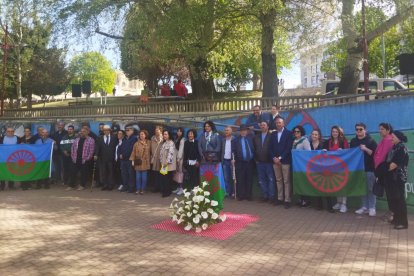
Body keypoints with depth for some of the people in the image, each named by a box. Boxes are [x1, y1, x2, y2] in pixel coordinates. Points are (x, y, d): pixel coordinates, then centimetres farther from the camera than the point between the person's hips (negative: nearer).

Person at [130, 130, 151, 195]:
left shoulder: (149, 143, 3)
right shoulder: (137, 143, 2)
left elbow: (151, 152, 6)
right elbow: (133, 152, 2)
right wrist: (133, 160, -3)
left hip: (145, 163, 0)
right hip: (138, 162, 0)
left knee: (144, 177, 3)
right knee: (138, 176, 4)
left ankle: (142, 189, 14)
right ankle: (138, 189, 13)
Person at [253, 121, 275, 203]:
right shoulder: (256, 137, 12)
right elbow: (254, 149, 14)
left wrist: (272, 158, -9)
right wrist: (256, 159, 8)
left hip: (269, 162, -5)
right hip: (259, 162, 5)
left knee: (271, 179, -1)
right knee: (261, 180, 8)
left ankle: (271, 196, 5)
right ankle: (265, 196, 16)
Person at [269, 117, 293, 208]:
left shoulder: (288, 133, -2)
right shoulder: (273, 134, 13)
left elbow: (289, 147, -9)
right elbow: (271, 148, 10)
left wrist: (280, 158, -13)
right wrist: (274, 158, -5)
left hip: (285, 160, -5)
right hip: (275, 161, 5)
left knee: (286, 181, -2)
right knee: (278, 180, 10)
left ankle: (287, 200, 1)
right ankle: (280, 198, 18)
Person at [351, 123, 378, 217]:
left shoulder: (371, 141, -3)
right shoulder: (353, 141, 11)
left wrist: (366, 149, -19)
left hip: (369, 169, -4)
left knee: (370, 189, -1)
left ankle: (372, 208, 6)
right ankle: (364, 207, 17)